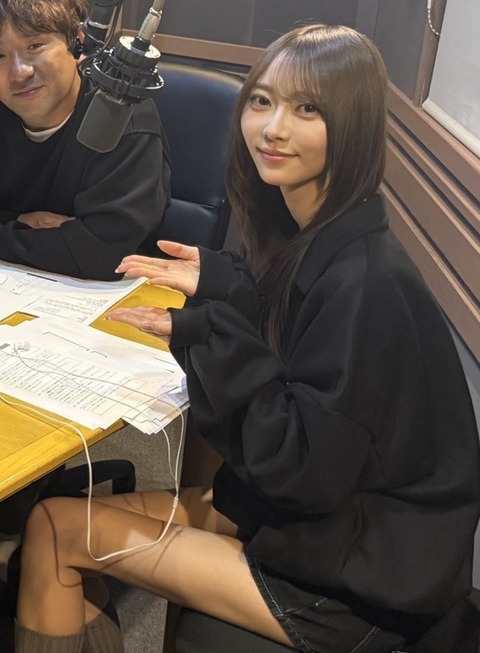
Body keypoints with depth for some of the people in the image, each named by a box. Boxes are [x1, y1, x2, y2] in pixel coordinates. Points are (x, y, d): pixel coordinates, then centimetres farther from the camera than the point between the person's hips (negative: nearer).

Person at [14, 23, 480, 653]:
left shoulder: (366, 282, -27)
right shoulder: (308, 236, -2)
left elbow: (309, 470, -25)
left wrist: (209, 334, -28)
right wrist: (219, 286, -7)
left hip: (356, 580, -8)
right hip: (295, 500, 8)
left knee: (55, 529, -5)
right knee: (57, 515, 7)